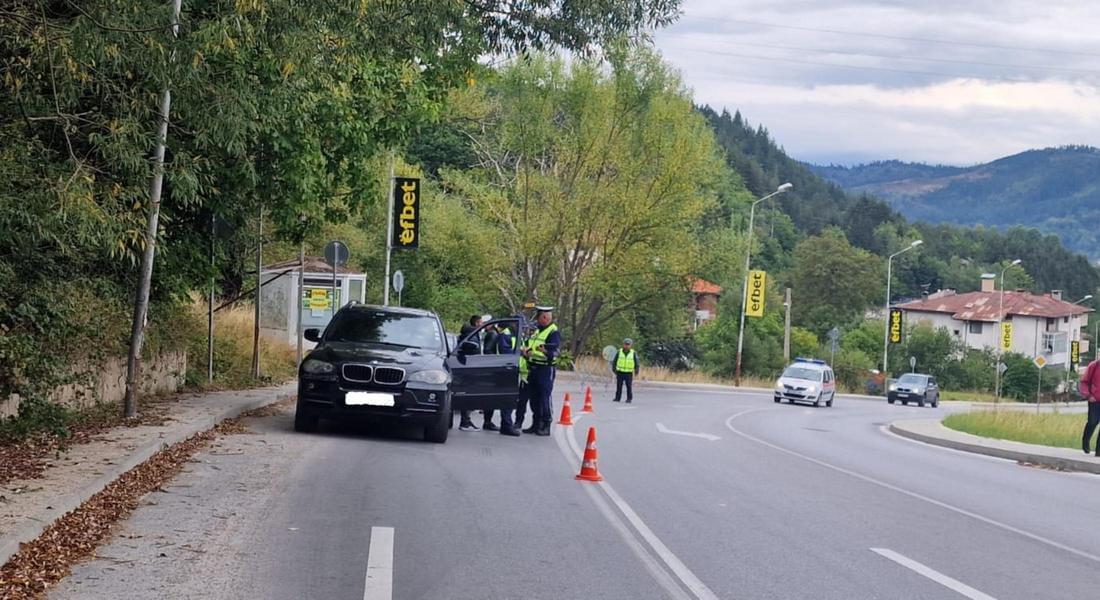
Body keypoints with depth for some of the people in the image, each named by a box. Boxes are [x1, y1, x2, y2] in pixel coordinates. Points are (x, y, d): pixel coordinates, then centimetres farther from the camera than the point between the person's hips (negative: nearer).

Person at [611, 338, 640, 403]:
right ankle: (617, 398, 10)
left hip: (629, 373, -1)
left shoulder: (633, 353, 1)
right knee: (619, 386, 3)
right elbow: (614, 361, 10)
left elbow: (637, 363, 6)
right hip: (620, 372, 1)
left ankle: (629, 399, 5)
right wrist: (614, 369, 6)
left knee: (629, 386, -3)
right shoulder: (619, 352, 3)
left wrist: (636, 371, 1)